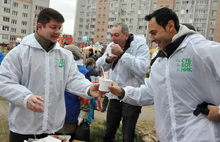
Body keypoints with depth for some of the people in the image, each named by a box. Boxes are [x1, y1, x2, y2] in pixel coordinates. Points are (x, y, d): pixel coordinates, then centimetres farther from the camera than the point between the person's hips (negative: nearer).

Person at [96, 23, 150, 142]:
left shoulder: (140, 46, -13)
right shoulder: (112, 46, 7)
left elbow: (141, 70, -29)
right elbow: (99, 66, 11)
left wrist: (121, 53, -28)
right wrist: (107, 60, -11)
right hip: (114, 96, 6)